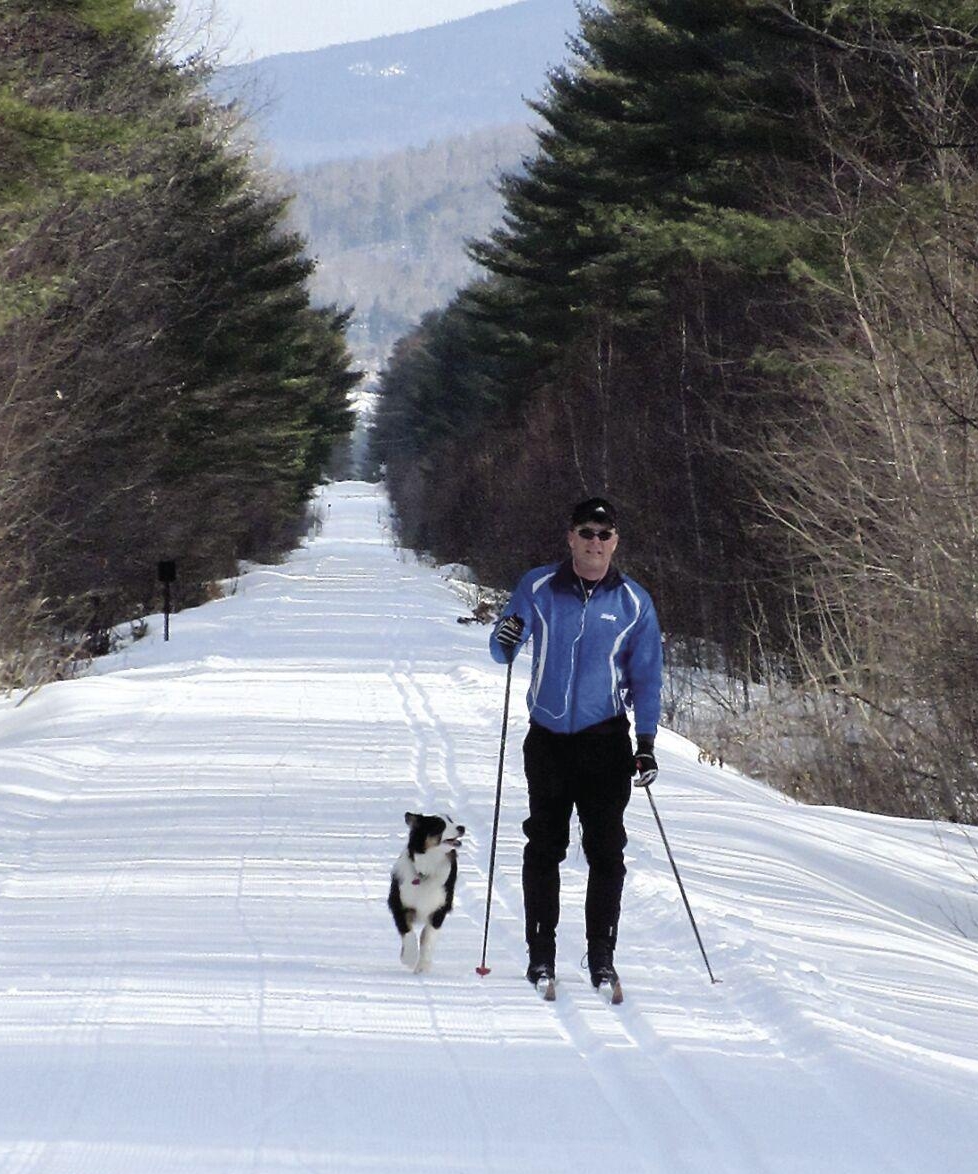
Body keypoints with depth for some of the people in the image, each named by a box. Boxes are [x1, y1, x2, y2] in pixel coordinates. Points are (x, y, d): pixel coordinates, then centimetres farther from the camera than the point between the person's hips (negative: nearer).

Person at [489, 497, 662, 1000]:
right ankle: (541, 955, 10)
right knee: (544, 848, 3)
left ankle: (602, 957, 4)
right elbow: (502, 649, 9)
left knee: (606, 852, -3)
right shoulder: (538, 588, 2)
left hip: (606, 740, 0)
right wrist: (506, 641, -15)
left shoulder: (632, 602, 2)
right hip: (547, 738, 0)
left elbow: (646, 676, 8)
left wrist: (647, 740, -1)